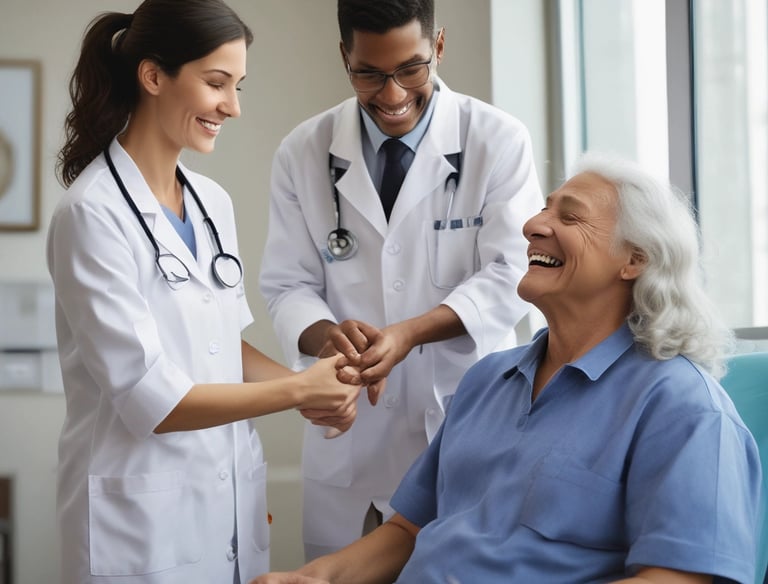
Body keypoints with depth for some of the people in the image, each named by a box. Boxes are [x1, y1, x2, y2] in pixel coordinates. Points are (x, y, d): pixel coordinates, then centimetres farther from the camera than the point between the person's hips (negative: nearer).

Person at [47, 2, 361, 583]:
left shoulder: (213, 202, 6)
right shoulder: (93, 213, -16)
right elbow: (150, 399, -19)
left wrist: (319, 389, -4)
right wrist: (300, 388, -14)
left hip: (233, 499, 7)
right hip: (146, 516, -7)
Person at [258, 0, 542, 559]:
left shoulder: (499, 141, -6)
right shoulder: (303, 153, 2)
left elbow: (511, 273, -10)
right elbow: (288, 284, 2)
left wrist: (410, 333, -25)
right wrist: (324, 335, -21)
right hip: (351, 429, 2)